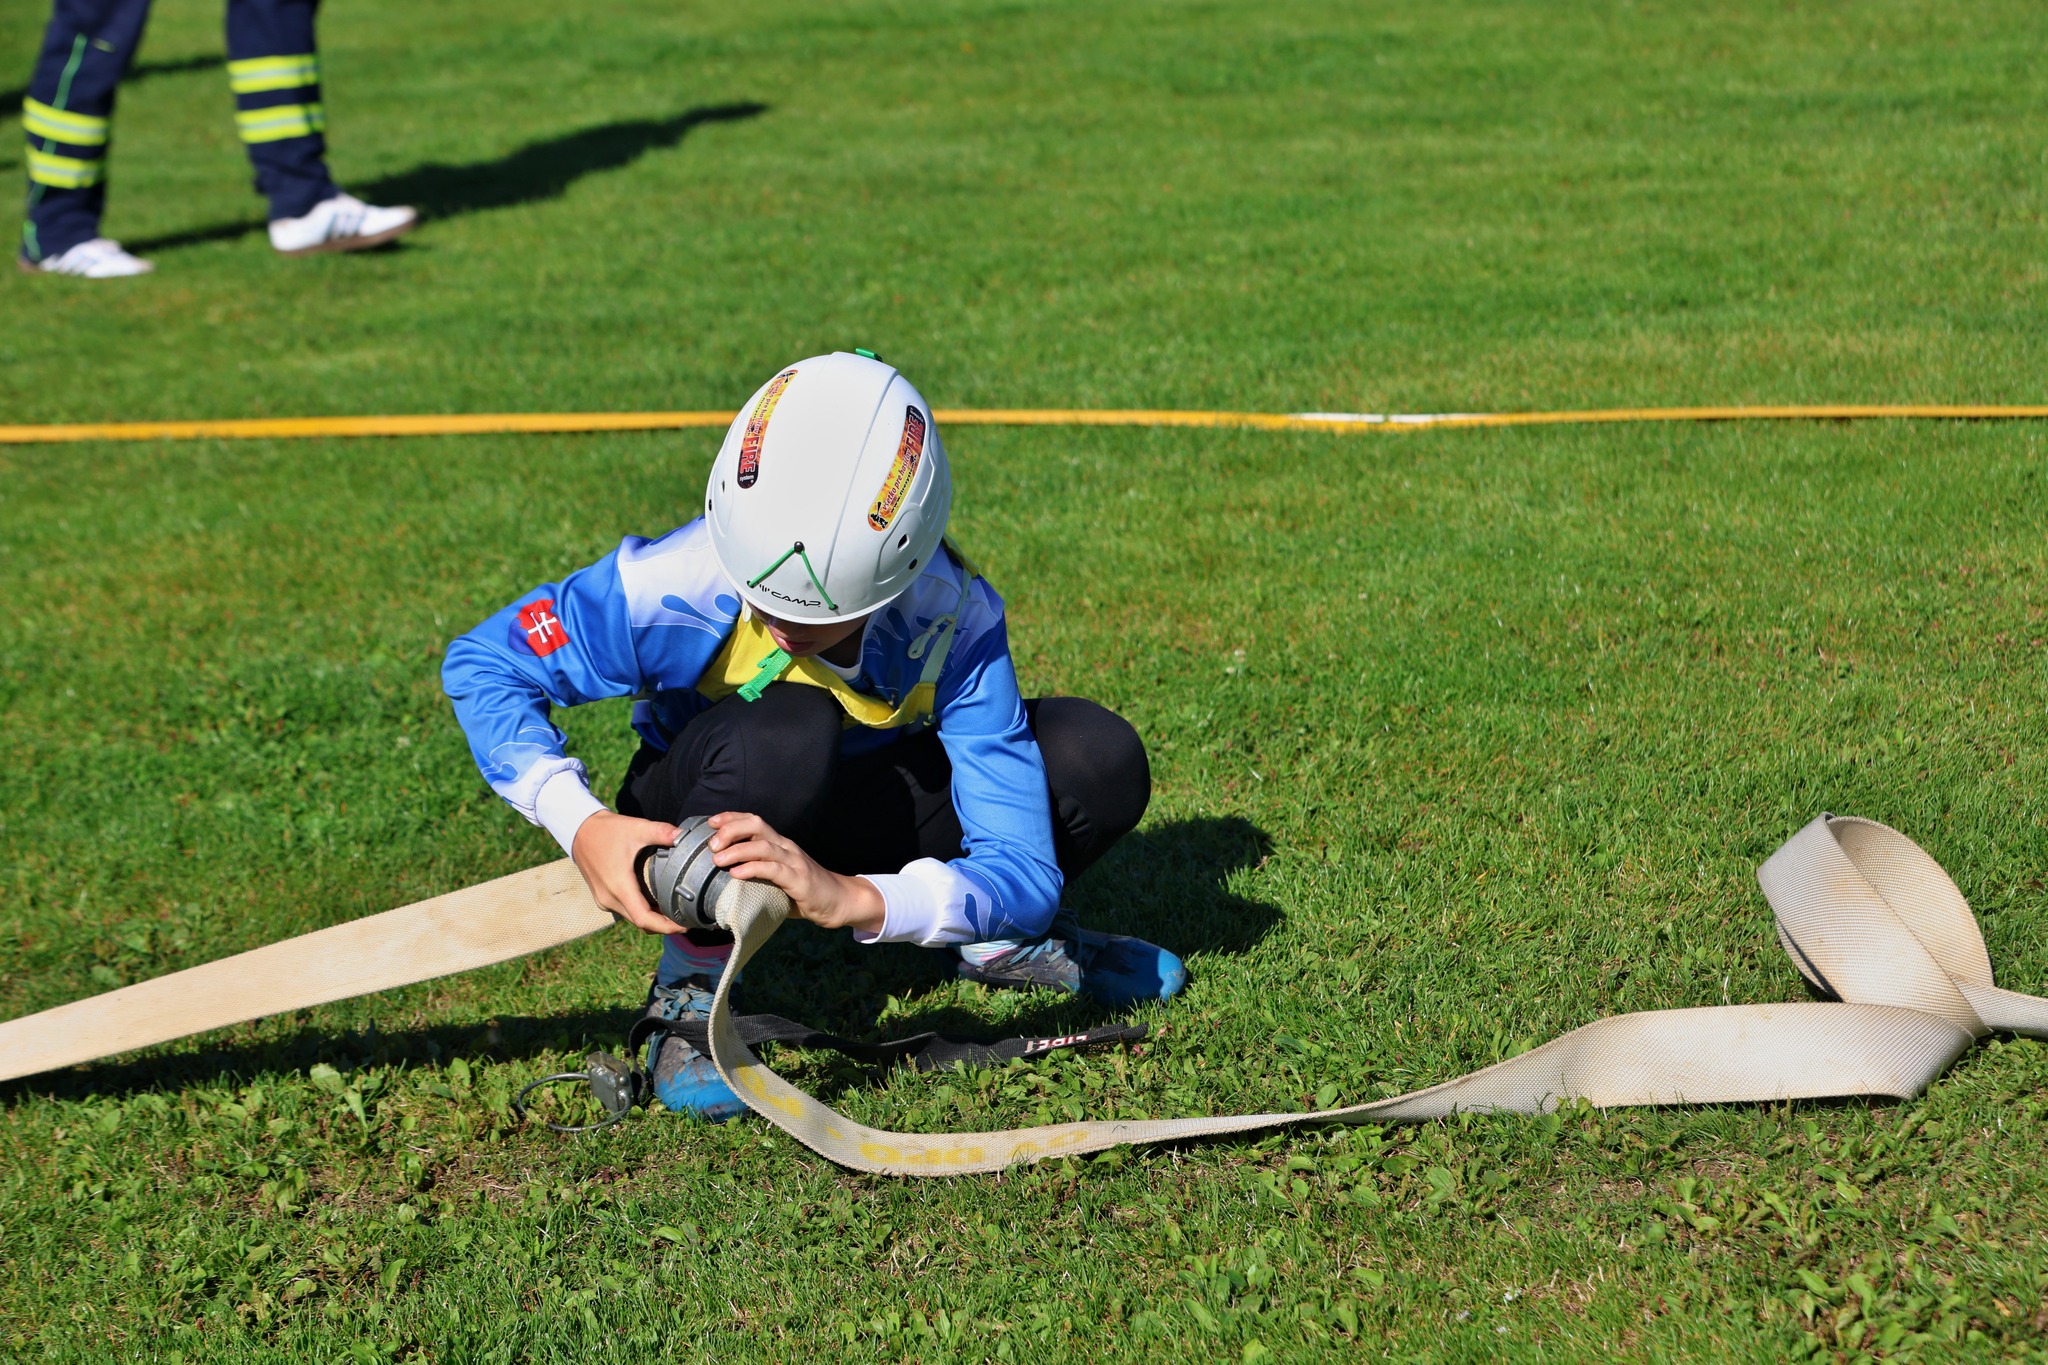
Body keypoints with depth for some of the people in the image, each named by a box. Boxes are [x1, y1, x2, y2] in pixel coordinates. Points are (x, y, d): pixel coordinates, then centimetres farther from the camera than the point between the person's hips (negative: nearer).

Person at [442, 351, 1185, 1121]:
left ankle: (993, 940, 9)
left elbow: (1022, 870, -32)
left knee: (1099, 762, -23)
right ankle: (693, 982, -14)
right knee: (782, 734, -40)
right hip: (694, 818, -2)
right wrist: (581, 825, -36)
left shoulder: (953, 619, -30)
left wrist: (853, 898, -52)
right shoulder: (671, 590, -33)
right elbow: (482, 665, -19)